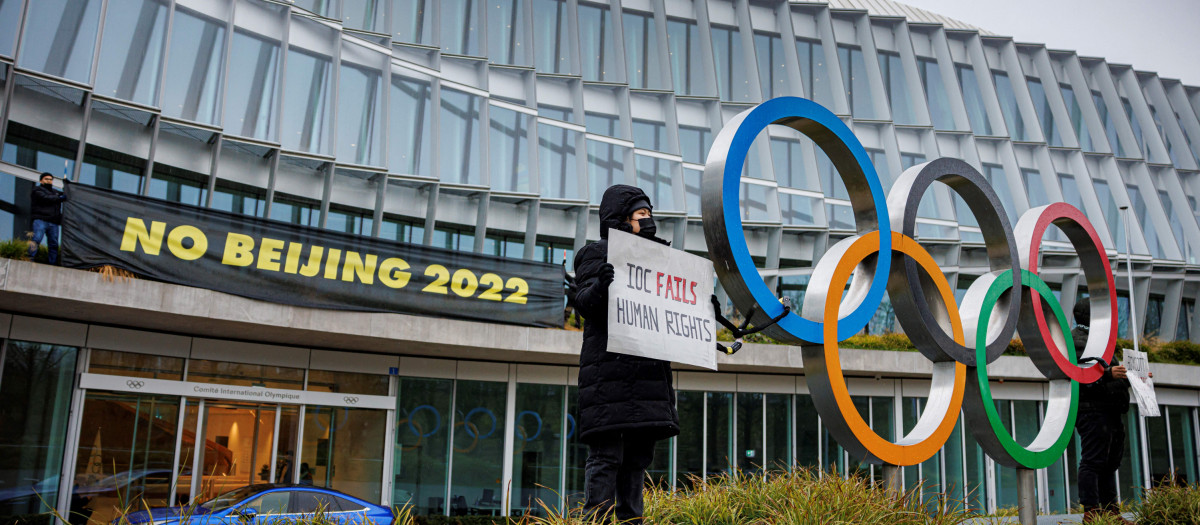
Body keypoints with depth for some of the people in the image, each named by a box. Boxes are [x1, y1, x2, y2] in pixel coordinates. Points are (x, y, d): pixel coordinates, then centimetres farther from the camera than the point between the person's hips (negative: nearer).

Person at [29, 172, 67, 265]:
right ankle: (29, 259, -23)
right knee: (36, 240, -19)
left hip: (53, 223, 6)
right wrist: (60, 198, -9)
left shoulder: (55, 192, 31)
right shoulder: (37, 190, 9)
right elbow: (45, 198, -8)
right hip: (40, 220, -6)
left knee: (54, 244, -1)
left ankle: (53, 263, -2)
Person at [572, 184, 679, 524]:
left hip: (647, 369, 8)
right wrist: (600, 284, -29)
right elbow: (583, 300, -9)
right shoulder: (599, 253, 4)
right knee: (607, 454, -11)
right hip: (611, 369, -7)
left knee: (638, 456, 6)